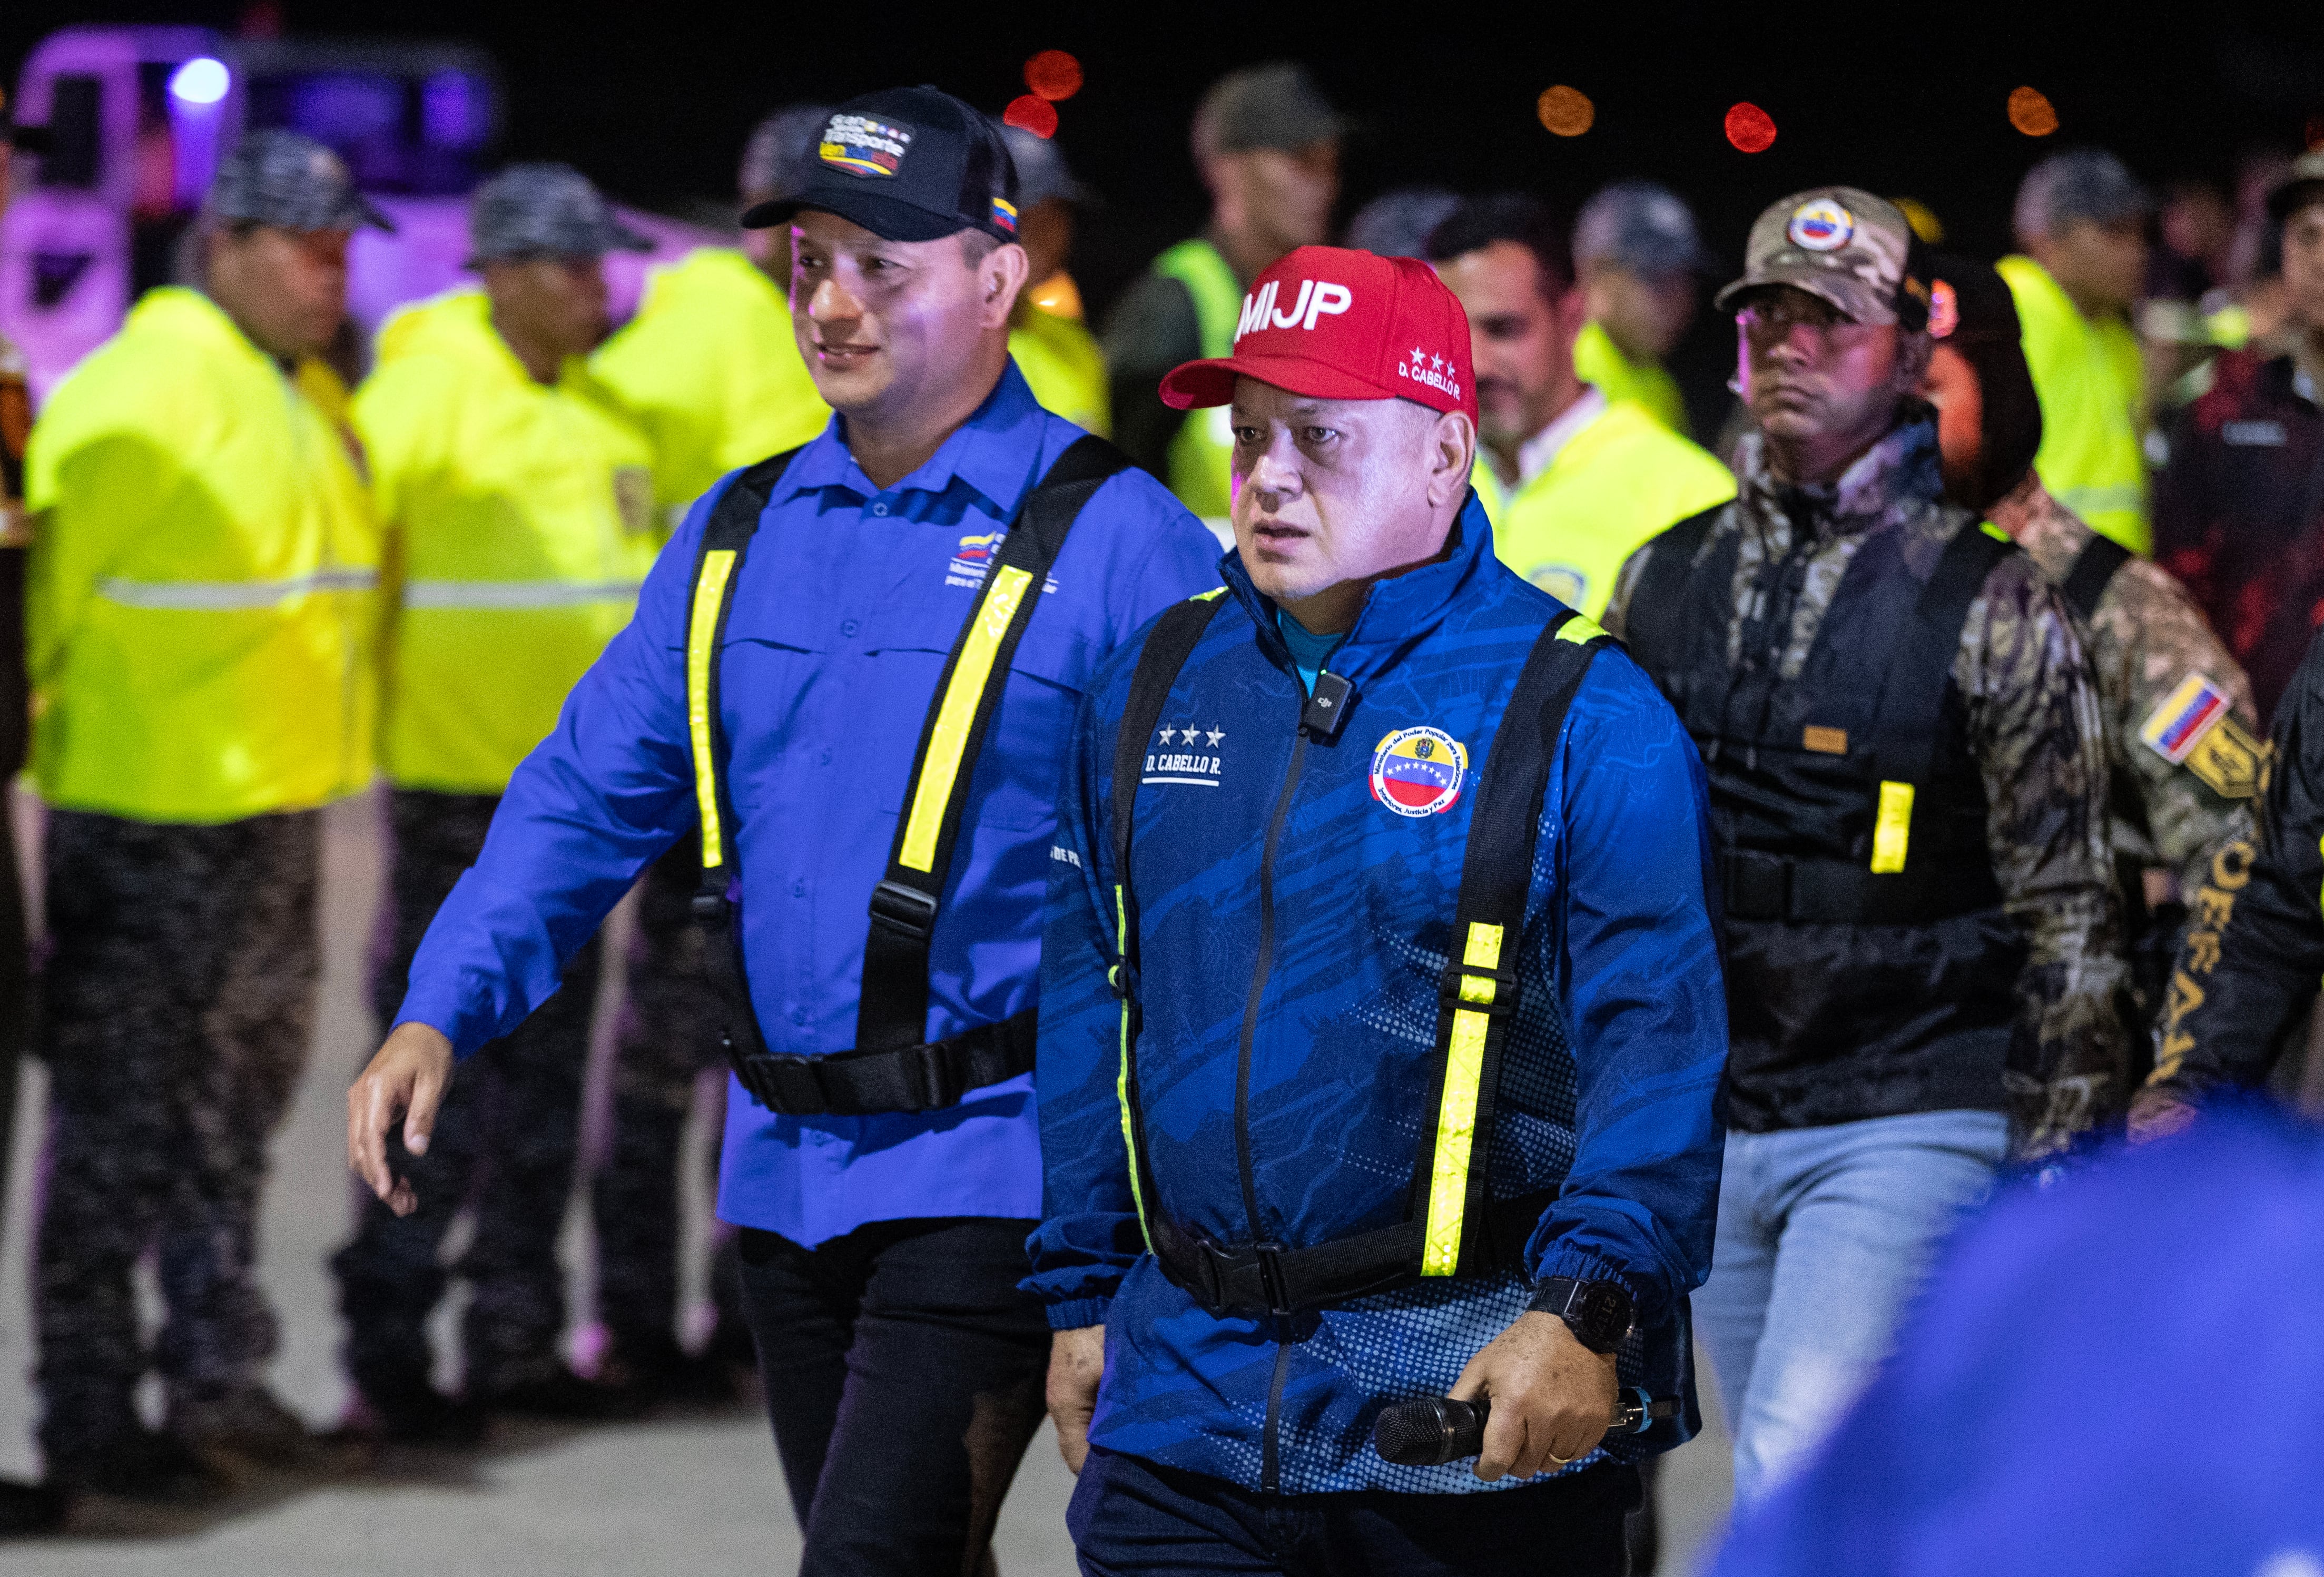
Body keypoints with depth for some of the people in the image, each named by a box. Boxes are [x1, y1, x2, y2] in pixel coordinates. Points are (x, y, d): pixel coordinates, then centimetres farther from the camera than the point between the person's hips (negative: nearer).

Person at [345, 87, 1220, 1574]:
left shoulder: (1112, 541, -8)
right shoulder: (742, 534, 11)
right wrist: (439, 1015, 0)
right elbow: (592, 795, 13)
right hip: (789, 1162, 7)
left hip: (989, 1160, -7)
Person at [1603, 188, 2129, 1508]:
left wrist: (2058, 1174, -7)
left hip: (1915, 1125, -6)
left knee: (1798, 1483, -19)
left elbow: (2070, 915, -4)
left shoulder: (1991, 607, -5)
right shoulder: (1664, 583, 9)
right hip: (1710, 1125, 6)